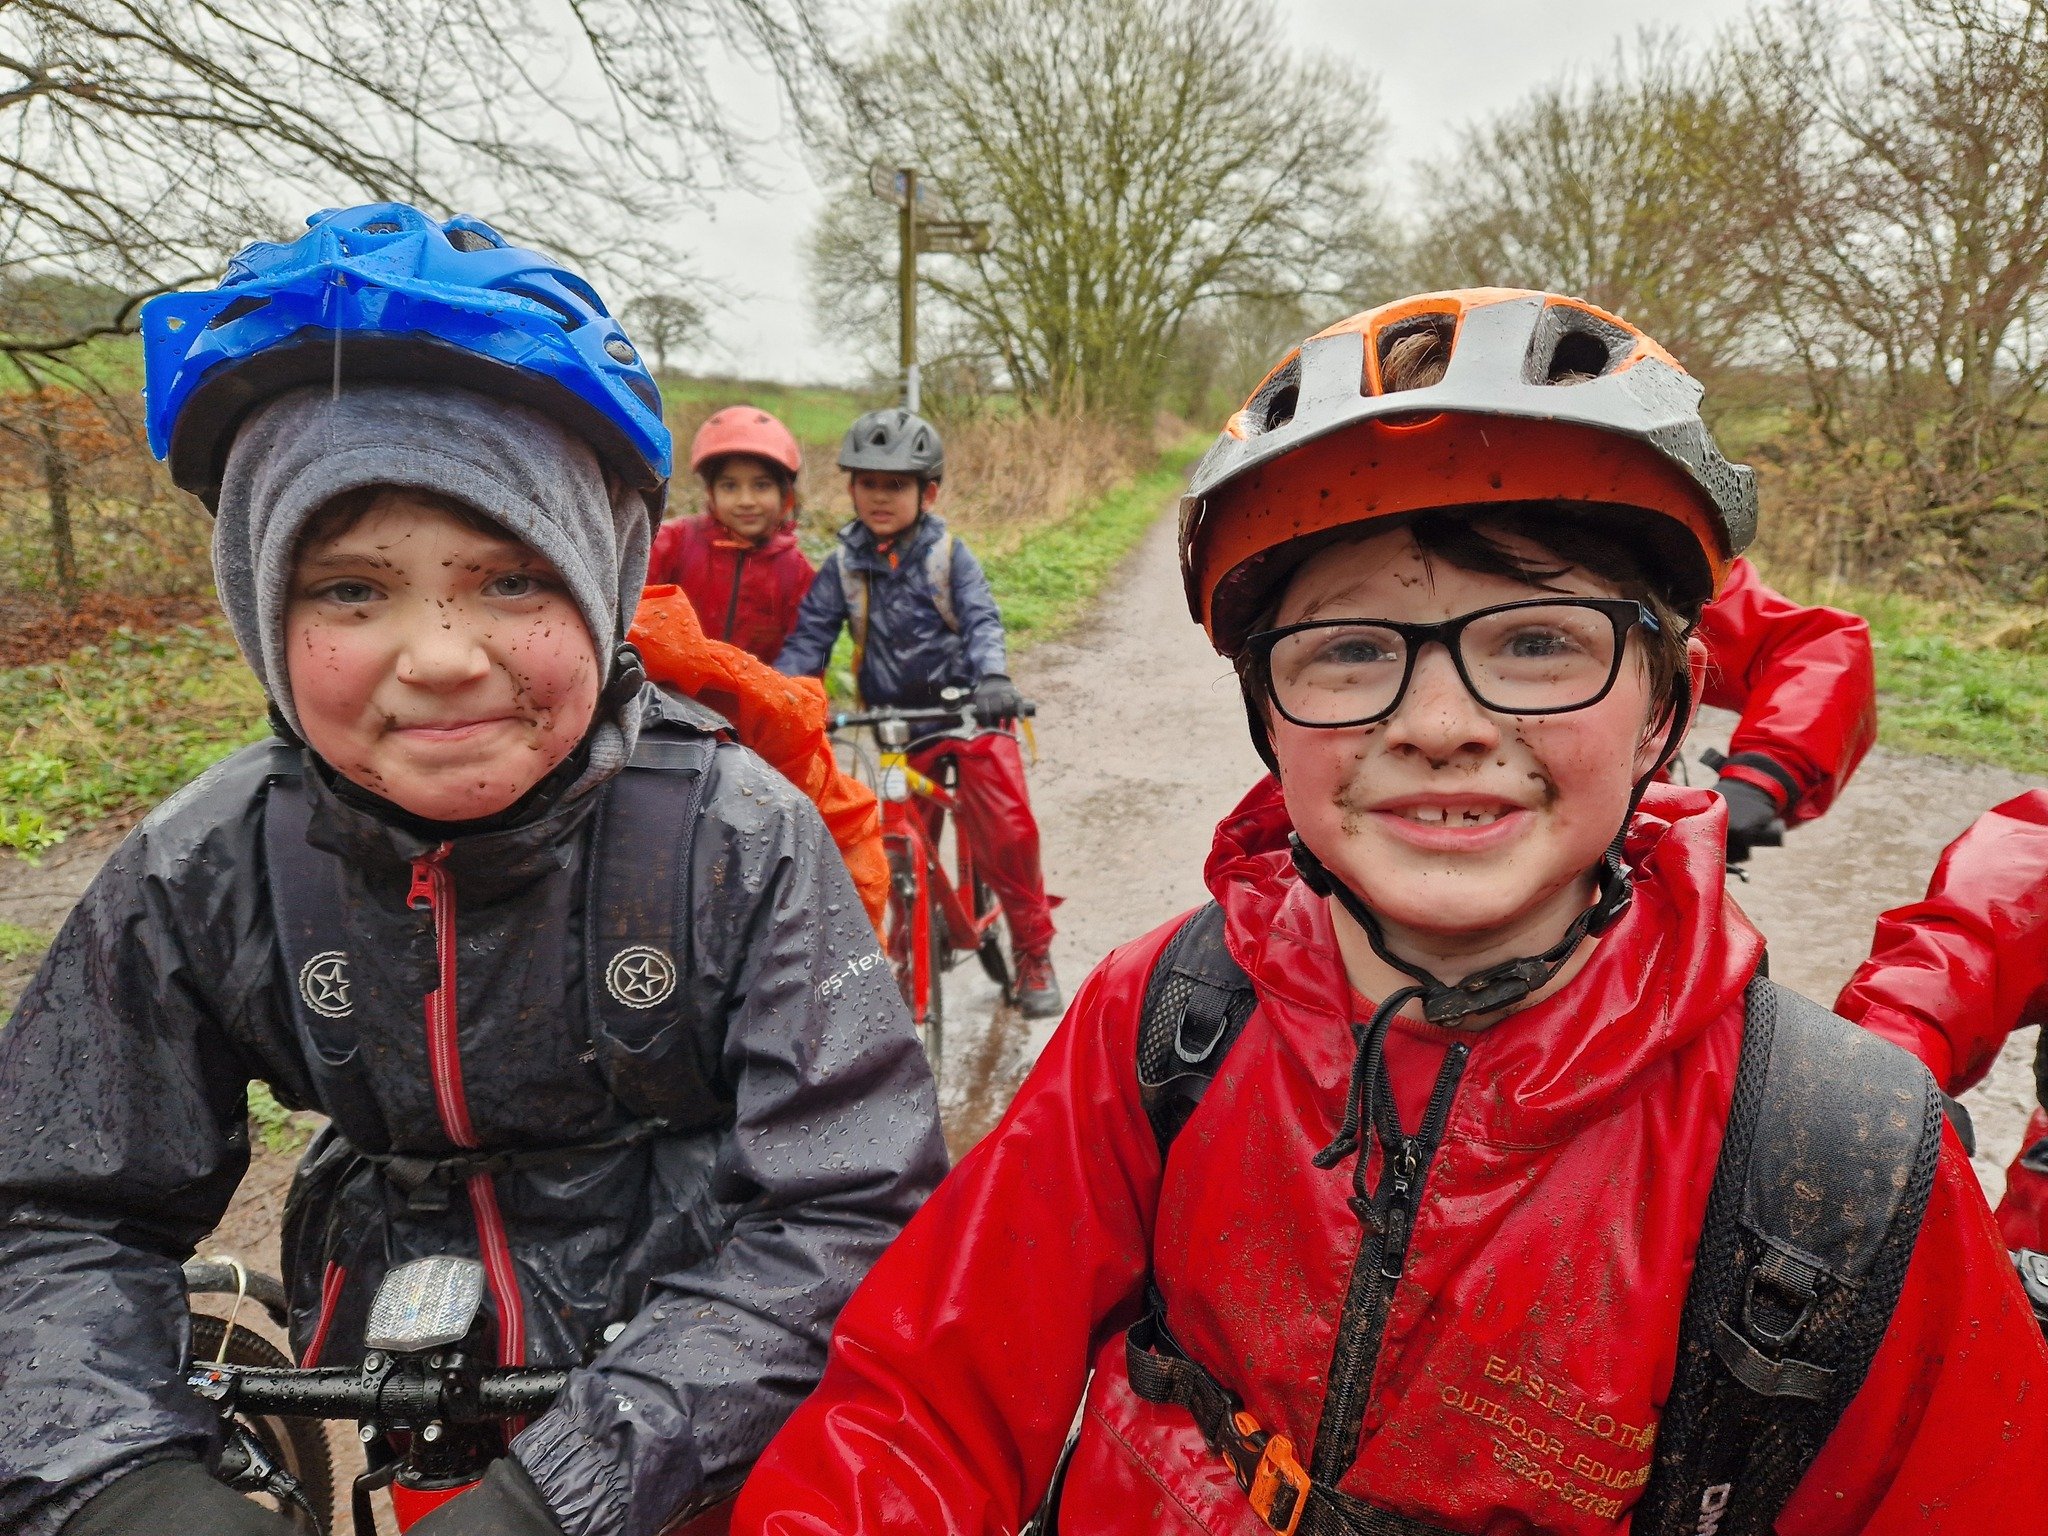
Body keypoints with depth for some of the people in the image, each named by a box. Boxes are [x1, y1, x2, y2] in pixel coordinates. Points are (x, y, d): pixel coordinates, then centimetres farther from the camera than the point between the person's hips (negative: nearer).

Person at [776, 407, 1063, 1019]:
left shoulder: (949, 556, -4)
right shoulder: (844, 566, 1)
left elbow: (982, 620, -15)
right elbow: (810, 635, -4)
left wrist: (993, 676, -36)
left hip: (968, 709, -2)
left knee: (1007, 828, -14)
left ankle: (1032, 950, 6)